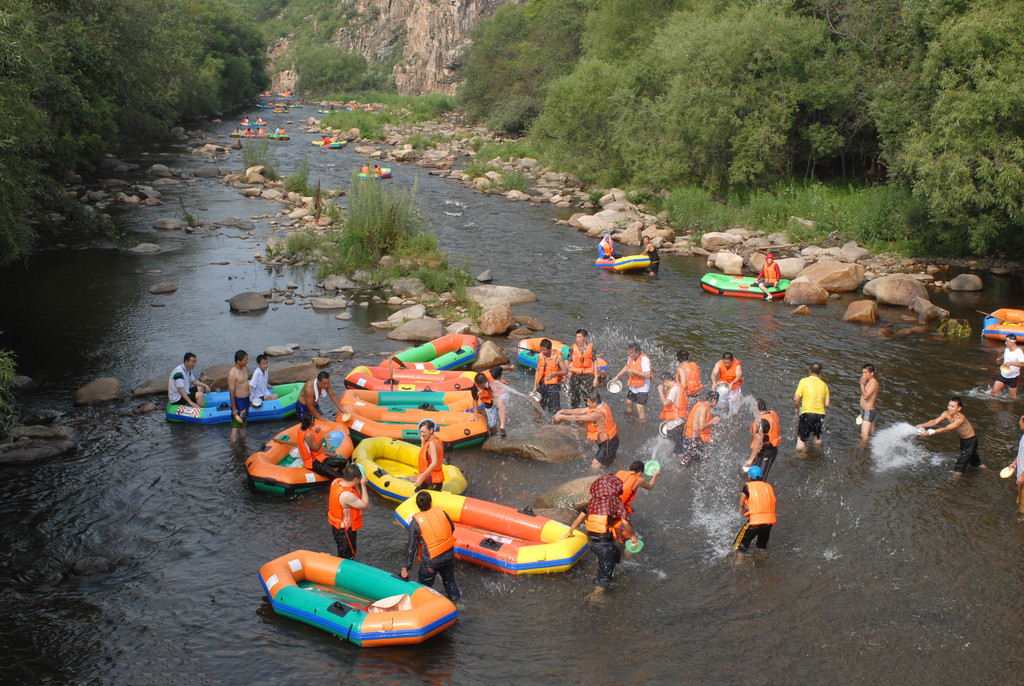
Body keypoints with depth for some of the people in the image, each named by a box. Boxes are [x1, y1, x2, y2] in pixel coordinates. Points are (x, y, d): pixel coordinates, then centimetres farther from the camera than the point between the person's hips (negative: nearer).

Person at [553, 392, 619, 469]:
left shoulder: (598, 414, -30)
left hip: (608, 443, -10)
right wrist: (564, 411, 1)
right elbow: (582, 411, 4)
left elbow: (577, 418, -25)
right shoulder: (601, 405, 0)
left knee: (594, 468, -6)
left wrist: (561, 417, -16)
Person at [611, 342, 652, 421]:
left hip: (642, 388, -8)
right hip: (633, 387, 8)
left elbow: (647, 375, -31)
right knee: (628, 403, 22)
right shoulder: (630, 358, -1)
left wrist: (634, 371, -31)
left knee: (640, 408, -13)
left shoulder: (644, 359, -24)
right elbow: (627, 367, 22)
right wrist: (617, 376, 21)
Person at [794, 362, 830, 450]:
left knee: (801, 439, -2)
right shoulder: (824, 385, 7)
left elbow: (796, 399, -8)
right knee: (818, 441, 25)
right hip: (820, 414, 4)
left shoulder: (804, 381, -3)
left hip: (807, 414, -4)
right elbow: (827, 404, 6)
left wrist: (796, 408, 11)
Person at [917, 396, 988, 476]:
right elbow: (935, 421, -27)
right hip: (962, 440, 8)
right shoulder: (947, 414, -15)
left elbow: (946, 429, -43)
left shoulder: (960, 418, -36)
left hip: (971, 441, -8)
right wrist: (923, 425, -45)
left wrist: (931, 432, -53)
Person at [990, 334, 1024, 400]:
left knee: (1012, 397, 6)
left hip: (1013, 378, -5)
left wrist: (1011, 363, -47)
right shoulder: (1006, 349, 2)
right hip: (1003, 375, 5)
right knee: (994, 392, -1)